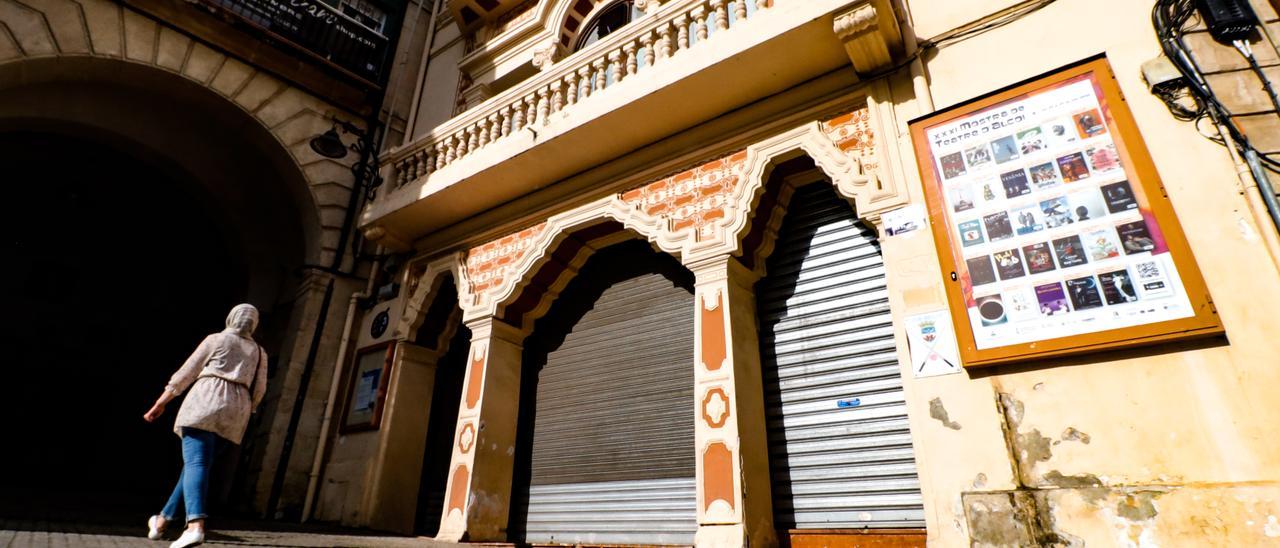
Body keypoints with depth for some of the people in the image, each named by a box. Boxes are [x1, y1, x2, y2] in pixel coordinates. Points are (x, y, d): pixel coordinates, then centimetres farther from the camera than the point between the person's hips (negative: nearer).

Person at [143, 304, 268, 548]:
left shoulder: (216, 339, 9)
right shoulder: (259, 353, 20)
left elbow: (186, 373, 7)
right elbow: (259, 390, 14)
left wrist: (160, 403, 11)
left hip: (207, 400, -4)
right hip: (235, 411, 5)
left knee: (195, 462, -15)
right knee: (196, 463, 17)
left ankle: (195, 525, -32)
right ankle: (162, 520, 28)